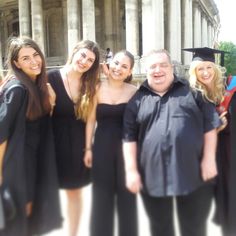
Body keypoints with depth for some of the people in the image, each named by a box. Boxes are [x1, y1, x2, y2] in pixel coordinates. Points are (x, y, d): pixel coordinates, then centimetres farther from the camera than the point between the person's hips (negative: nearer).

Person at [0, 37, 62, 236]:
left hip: (33, 157, 8)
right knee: (16, 212, 7)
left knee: (29, 208, 19)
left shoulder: (39, 85, 3)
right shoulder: (16, 89, -21)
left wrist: (49, 101, -4)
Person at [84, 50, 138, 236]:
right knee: (102, 196, 10)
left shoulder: (133, 91, -3)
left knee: (126, 195, 11)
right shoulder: (98, 89, -2)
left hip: (126, 147, 0)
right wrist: (88, 148, -1)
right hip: (102, 147, 0)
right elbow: (91, 120, 1)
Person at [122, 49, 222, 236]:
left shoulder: (192, 91, 5)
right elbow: (129, 137, 3)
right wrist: (131, 170, -4)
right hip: (152, 176, 1)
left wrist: (208, 158, -5)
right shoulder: (138, 99, 6)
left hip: (193, 174, -1)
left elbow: (210, 125, 2)